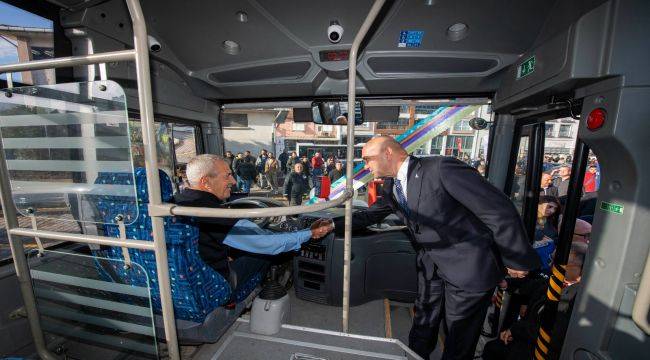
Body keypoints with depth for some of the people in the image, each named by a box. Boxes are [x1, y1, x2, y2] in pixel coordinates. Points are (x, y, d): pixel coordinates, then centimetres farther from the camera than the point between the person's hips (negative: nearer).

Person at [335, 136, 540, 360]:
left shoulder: (442, 168, -26)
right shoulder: (390, 186, -1)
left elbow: (499, 209, -20)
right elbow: (370, 215, 8)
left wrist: (516, 260, -12)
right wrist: (334, 225, -1)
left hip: (468, 266, -6)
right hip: (431, 265, 6)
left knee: (459, 337, 16)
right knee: (422, 326, 23)